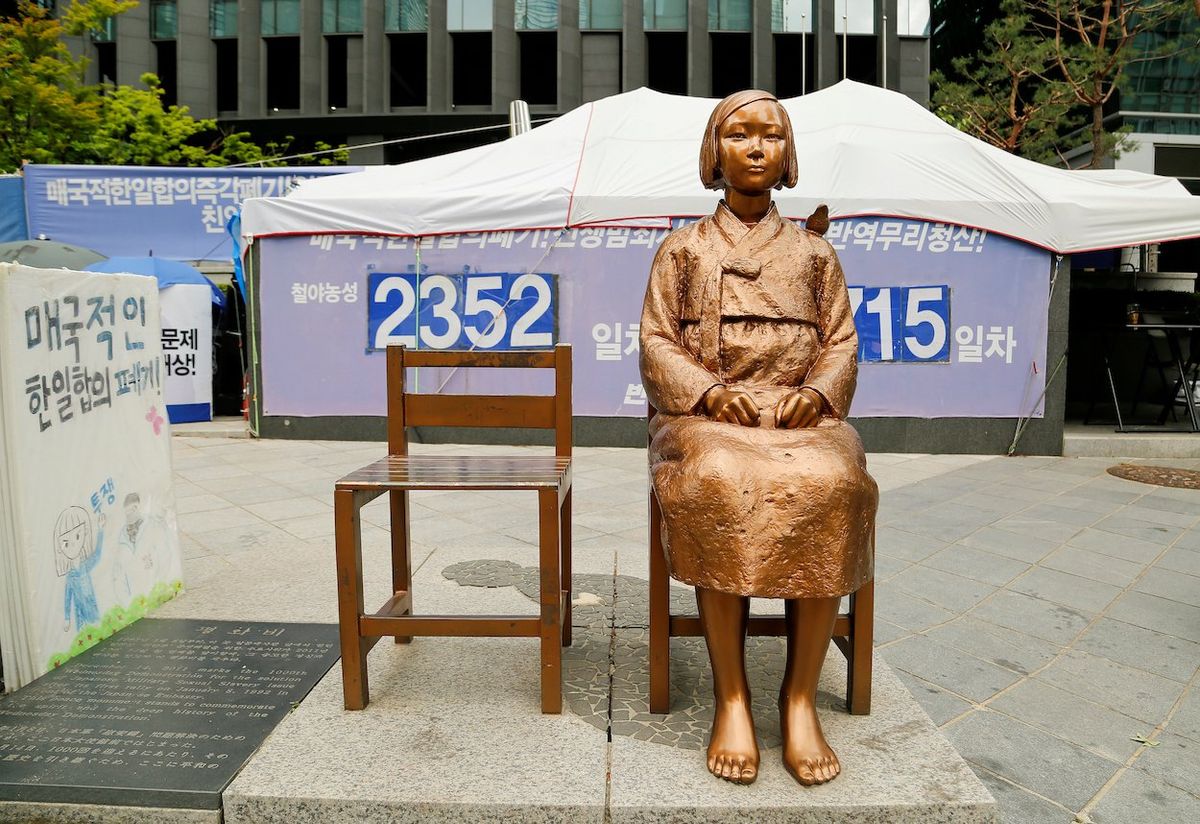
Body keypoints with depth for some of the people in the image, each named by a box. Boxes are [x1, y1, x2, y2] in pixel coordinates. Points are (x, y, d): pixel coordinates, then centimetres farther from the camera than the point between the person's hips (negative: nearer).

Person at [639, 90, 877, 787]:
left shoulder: (814, 252, 19)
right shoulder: (683, 249, 15)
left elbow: (841, 343, 12)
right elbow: (657, 343, 5)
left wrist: (816, 393, -10)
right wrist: (710, 393, -14)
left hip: (801, 413, 2)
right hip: (706, 416, -1)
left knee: (829, 485, -34)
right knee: (720, 485, -37)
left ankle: (801, 696, -22)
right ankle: (731, 697, -25)